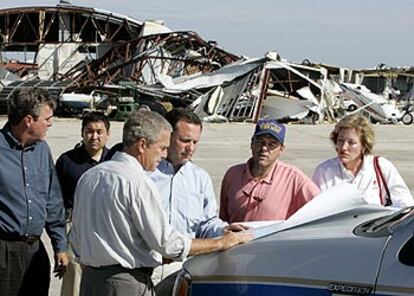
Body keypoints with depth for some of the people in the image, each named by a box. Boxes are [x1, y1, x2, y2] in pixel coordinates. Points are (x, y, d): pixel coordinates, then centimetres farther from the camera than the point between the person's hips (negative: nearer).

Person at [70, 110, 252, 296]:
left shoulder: (88, 176, 9)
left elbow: (76, 239, 15)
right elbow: (167, 242, -16)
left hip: (89, 279, 8)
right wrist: (222, 243, -7)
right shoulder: (139, 183, -17)